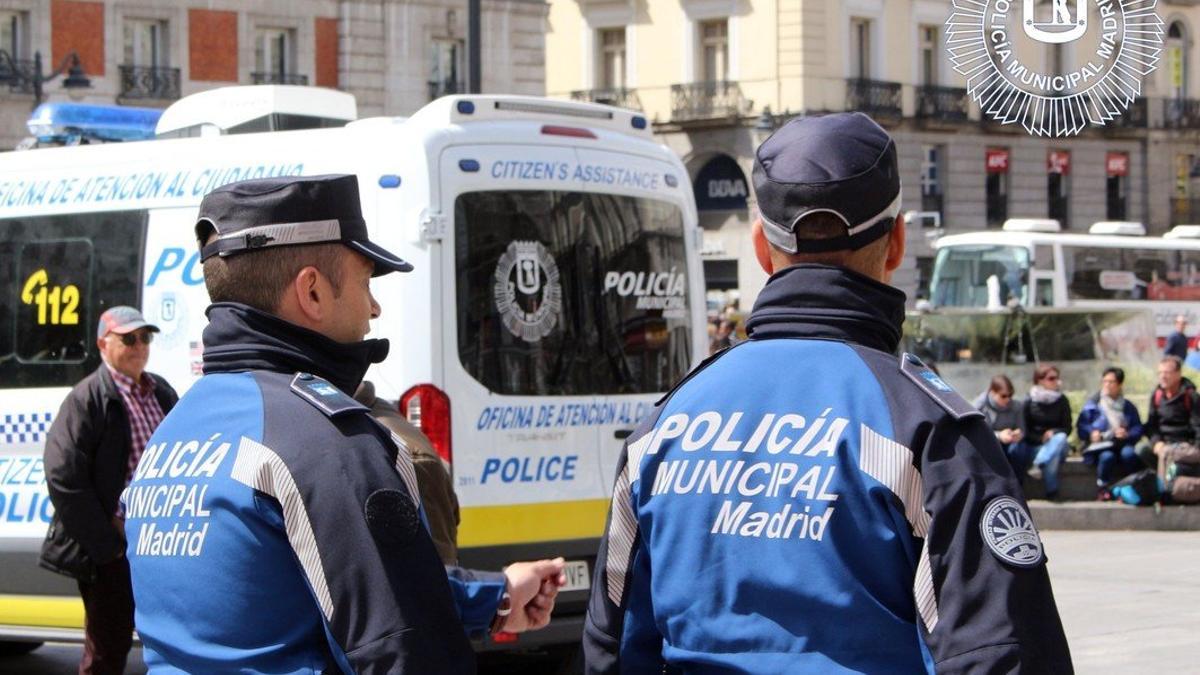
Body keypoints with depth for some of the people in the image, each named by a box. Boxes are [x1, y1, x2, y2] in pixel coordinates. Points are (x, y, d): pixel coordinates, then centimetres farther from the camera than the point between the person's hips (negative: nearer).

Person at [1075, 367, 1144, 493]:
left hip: (1122, 444, 1)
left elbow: (1138, 429, 8)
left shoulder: (1128, 407, 18)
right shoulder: (1093, 404, 14)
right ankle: (1102, 491, -23)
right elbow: (1081, 427, 5)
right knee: (1107, 456, -36)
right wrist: (1091, 433, -16)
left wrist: (1127, 434, -13)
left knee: (1128, 453, -34)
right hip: (1100, 446, -1)